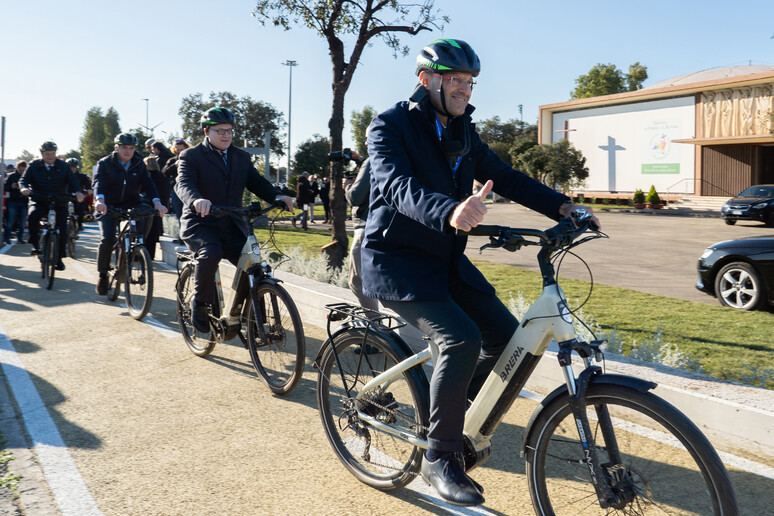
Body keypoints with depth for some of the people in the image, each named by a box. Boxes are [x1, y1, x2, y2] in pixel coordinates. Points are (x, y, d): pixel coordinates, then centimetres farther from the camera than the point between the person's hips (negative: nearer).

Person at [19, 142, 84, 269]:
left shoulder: (63, 166, 3)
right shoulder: (34, 166, 4)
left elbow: (72, 181, -6)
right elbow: (23, 179, -4)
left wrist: (78, 192, -28)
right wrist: (24, 188, -29)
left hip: (59, 203, 0)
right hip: (39, 202, 0)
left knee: (62, 230, -11)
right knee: (33, 215, -33)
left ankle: (59, 257, 7)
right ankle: (35, 243, -14)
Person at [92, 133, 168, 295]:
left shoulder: (139, 164, 5)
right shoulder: (104, 163, -2)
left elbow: (148, 183, -9)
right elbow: (98, 182, -19)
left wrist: (157, 202, -29)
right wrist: (99, 200, -42)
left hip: (132, 204, 2)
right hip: (110, 206, -1)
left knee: (146, 211, -32)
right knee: (107, 239, -19)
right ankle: (102, 275, 1)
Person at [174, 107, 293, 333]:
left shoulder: (241, 157, 15)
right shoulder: (191, 156, -1)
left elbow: (257, 182, 7)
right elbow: (183, 184, -18)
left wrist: (277, 196, -15)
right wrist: (197, 200, -42)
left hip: (232, 225, 4)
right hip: (200, 223, -4)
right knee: (210, 254, -34)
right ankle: (201, 304, -11)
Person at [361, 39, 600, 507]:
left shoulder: (461, 131, 10)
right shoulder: (390, 126, -12)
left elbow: (502, 176, 7)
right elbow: (399, 186, -30)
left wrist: (562, 206, -7)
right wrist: (449, 212, -51)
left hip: (446, 259, 7)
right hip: (398, 261, -7)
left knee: (506, 336, -5)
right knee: (462, 339, -26)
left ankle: (457, 417, 18)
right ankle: (440, 457, -8)